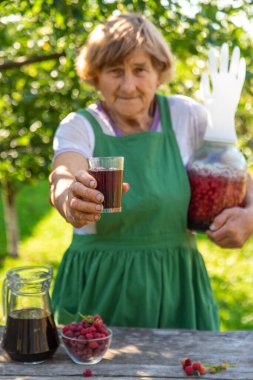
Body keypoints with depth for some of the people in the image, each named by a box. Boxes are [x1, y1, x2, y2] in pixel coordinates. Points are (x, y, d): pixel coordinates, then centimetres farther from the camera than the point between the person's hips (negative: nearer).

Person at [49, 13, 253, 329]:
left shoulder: (188, 117, 0)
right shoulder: (78, 127, -5)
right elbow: (62, 178, -25)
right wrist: (72, 200, -48)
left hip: (175, 291, 2)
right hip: (100, 292, -1)